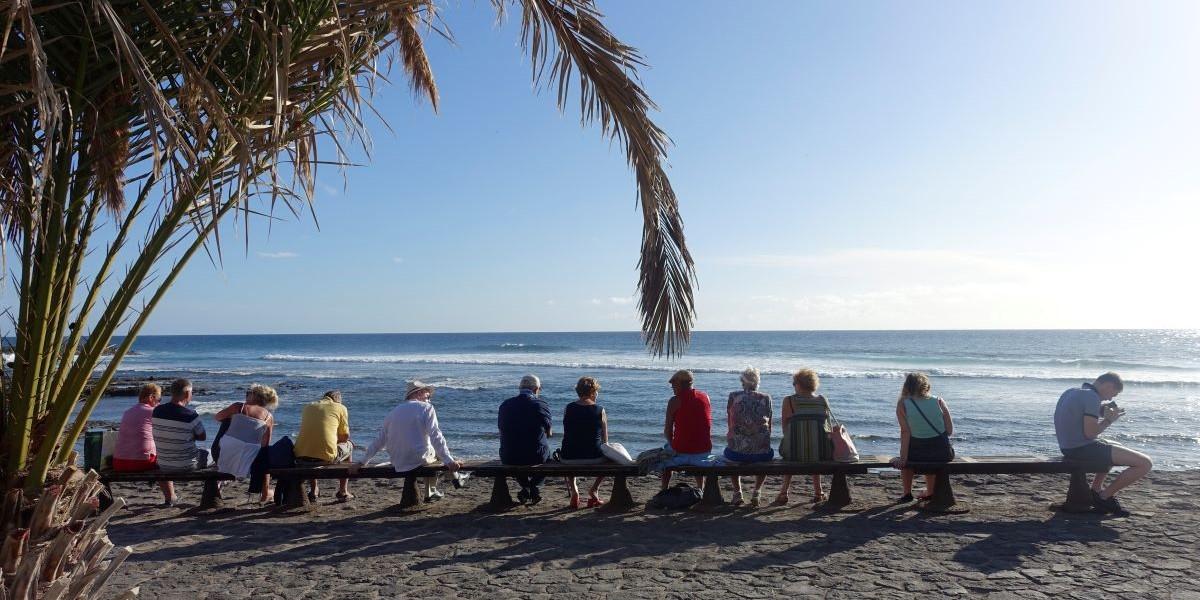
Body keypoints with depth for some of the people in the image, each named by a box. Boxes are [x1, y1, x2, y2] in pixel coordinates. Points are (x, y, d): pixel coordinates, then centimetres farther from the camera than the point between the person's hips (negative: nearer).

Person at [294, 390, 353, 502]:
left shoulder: (308, 406, 19)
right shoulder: (340, 408, 7)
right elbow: (345, 436, 10)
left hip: (300, 459, 4)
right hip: (325, 458, -4)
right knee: (348, 446, 28)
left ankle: (313, 491, 39)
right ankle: (343, 492, 29)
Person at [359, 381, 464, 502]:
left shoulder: (393, 412, 11)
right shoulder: (426, 408, -5)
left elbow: (379, 441, 15)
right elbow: (436, 437, -16)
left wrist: (362, 463, 24)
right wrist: (449, 461, -20)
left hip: (397, 464, 5)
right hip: (419, 459, -5)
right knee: (436, 452, 28)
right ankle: (431, 491, 32)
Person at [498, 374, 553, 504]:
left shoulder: (505, 404, 1)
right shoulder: (541, 404, -7)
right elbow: (548, 433, 5)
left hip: (509, 458, 2)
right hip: (536, 456, -2)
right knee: (547, 452, 31)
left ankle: (525, 487, 30)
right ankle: (534, 486, 19)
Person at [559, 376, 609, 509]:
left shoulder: (568, 408, 2)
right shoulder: (600, 410, -5)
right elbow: (605, 441, 2)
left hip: (569, 458, 3)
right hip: (594, 457, -3)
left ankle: (573, 490, 29)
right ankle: (593, 491, 26)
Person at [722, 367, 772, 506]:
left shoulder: (733, 396, 3)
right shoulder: (766, 398, 5)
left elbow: (730, 424, 10)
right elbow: (769, 427, 11)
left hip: (737, 451, 0)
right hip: (761, 451, 0)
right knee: (768, 454, 37)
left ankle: (737, 491, 27)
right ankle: (757, 491, 22)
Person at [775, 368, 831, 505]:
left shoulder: (788, 401, -3)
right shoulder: (823, 401, 5)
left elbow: (785, 430, 1)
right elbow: (829, 428, 14)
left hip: (796, 454, -2)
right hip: (823, 455, 2)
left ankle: (784, 492, 30)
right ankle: (818, 491, 40)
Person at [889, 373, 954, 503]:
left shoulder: (902, 403, -7)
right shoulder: (938, 401, -1)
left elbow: (905, 432, -12)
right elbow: (950, 431, -2)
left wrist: (903, 458, -9)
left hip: (919, 452, -2)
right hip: (943, 453, 2)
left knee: (906, 459, 34)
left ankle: (907, 493, 33)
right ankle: (930, 493, 50)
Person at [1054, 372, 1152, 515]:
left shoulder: (1071, 392, 13)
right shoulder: (1092, 397, -16)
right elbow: (1090, 433, -22)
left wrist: (1103, 414, 16)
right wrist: (1109, 420, -5)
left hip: (1068, 448, 10)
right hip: (1083, 448, -10)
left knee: (1117, 447, 36)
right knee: (1145, 463, -8)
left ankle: (1096, 490, 25)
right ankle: (1104, 496, 4)